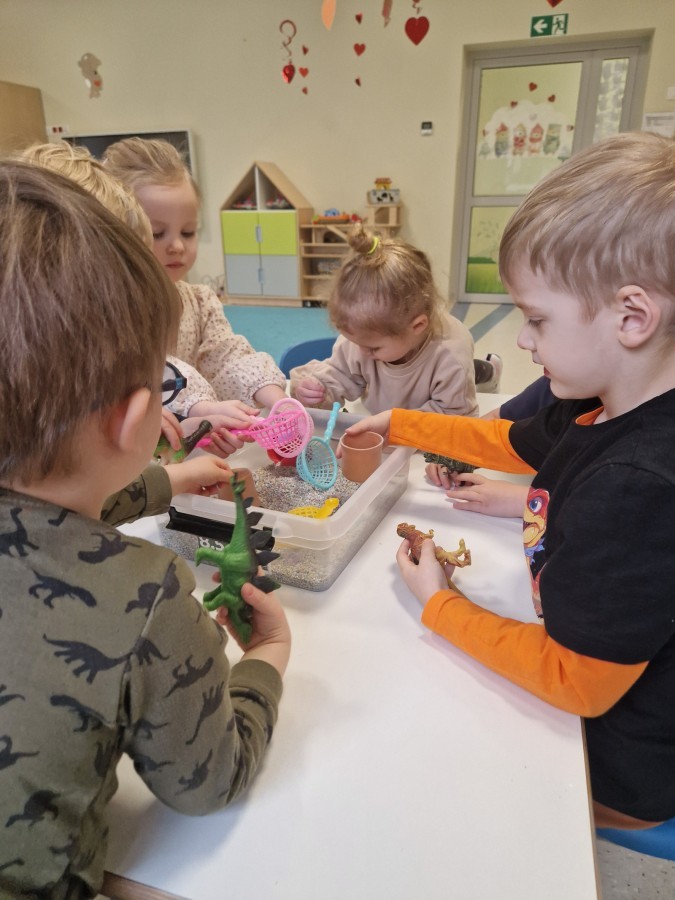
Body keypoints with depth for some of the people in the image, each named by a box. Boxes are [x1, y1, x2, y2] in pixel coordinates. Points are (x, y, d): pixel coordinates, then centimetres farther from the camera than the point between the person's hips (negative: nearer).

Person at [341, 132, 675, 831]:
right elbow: (515, 442, 11)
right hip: (585, 674, 7)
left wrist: (439, 605, -16)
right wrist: (398, 425, 13)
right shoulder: (599, 408, -9)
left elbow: (576, 682, -27)